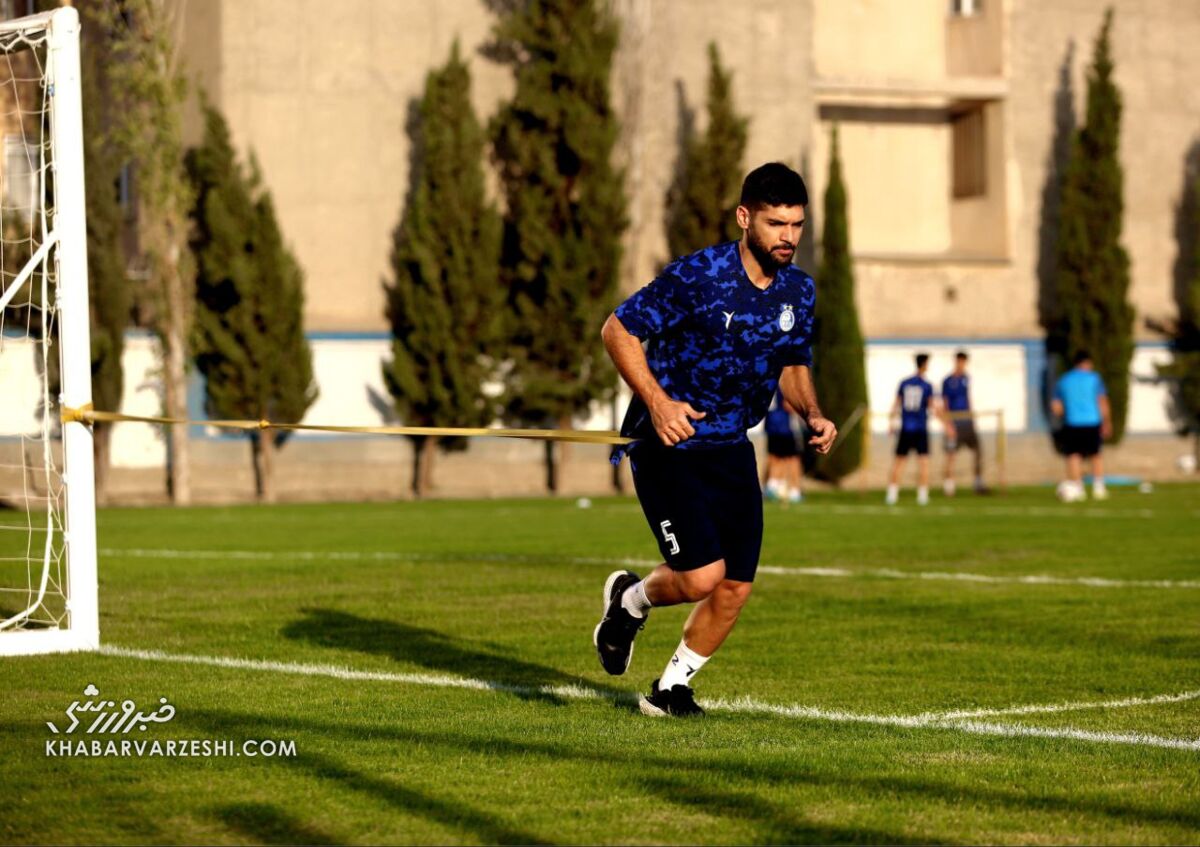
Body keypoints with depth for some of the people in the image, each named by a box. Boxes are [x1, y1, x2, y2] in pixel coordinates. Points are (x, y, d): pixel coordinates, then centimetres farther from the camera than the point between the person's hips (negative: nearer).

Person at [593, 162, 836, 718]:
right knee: (701, 577, -17)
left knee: (735, 588, 2)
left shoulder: (800, 291, 3)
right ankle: (630, 600, 18)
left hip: (732, 448, 6)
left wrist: (812, 416, 0)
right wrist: (657, 401, -22)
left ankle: (671, 687, 24)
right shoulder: (696, 275, -17)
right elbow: (618, 329, -11)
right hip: (668, 443, -6)